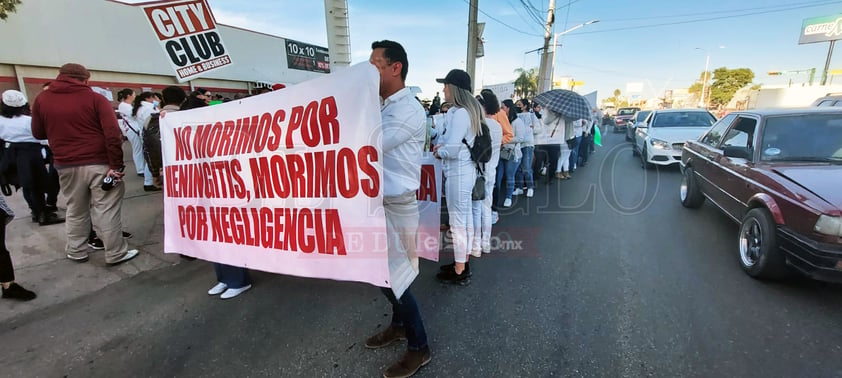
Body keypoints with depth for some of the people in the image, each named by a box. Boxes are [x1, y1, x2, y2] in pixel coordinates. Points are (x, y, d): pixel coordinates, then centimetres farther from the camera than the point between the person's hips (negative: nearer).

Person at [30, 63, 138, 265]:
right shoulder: (95, 98, -4)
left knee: (75, 211, 18)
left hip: (66, 166, 4)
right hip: (99, 164, -4)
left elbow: (38, 133, 17)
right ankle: (116, 254, 5)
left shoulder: (41, 99, 8)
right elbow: (112, 134, -16)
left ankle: (77, 252, 29)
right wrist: (116, 165, -14)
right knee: (106, 210, 0)